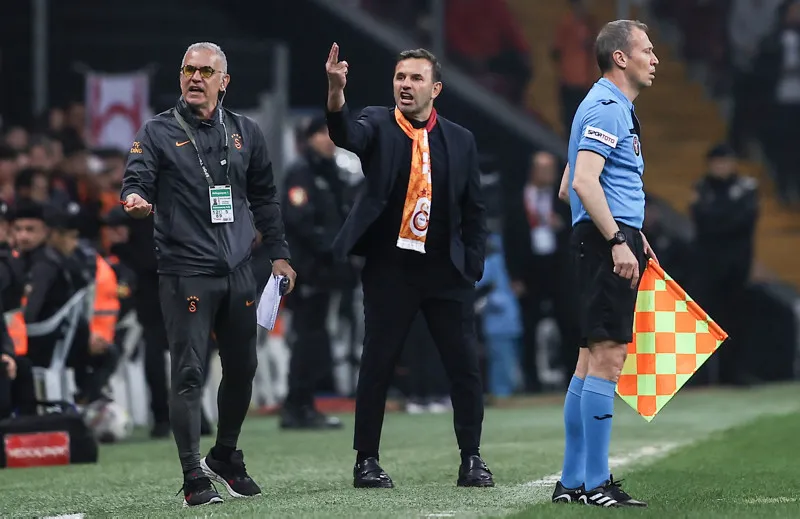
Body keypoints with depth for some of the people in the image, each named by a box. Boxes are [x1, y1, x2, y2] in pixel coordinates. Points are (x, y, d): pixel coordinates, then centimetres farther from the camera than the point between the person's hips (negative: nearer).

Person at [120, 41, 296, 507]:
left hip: (238, 271, 5)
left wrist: (279, 253, 16)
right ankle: (194, 478, -8)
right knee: (189, 373, -10)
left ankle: (226, 456, 31)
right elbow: (136, 182, -10)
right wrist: (135, 199, -34)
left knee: (242, 368, 12)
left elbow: (265, 197, 19)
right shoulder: (158, 133, 1)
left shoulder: (245, 133, 12)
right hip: (185, 272, -5)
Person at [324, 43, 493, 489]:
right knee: (377, 366, 1)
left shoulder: (460, 140, 7)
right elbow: (347, 135, -23)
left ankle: (472, 459, 11)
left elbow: (474, 210, 11)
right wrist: (337, 93, -42)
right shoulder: (378, 125, 1)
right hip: (390, 269, -2)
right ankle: (366, 460, 11)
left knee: (466, 367, 1)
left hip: (447, 272, 2)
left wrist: (473, 268, 4)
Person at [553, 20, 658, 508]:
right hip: (608, 240, -11)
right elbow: (584, 183, -22)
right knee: (607, 357, -11)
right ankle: (595, 483, -12)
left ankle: (572, 481, 13)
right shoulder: (606, 108, -12)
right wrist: (618, 240, -24)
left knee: (593, 359, 11)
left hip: (608, 242, 11)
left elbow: (571, 186, 27)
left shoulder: (615, 107, 21)